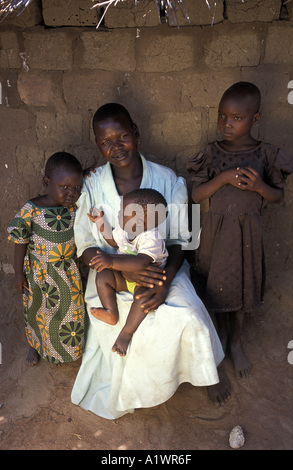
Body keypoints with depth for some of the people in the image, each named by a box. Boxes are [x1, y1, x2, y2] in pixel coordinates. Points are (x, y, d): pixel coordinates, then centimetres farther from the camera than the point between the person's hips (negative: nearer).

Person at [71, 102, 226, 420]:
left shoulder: (167, 180, -8)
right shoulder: (92, 187, -9)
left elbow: (178, 240, -4)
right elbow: (86, 248, -7)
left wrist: (165, 281, -21)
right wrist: (128, 270, -23)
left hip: (162, 268, 1)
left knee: (189, 318, -20)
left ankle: (206, 377, 14)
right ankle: (125, 397, 15)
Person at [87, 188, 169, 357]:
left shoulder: (152, 239, -28)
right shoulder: (124, 228, -3)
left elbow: (141, 263, -44)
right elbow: (114, 240, 21)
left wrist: (112, 261, -48)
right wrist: (101, 221, 15)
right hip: (123, 276, 7)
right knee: (103, 276, -16)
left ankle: (126, 333, -22)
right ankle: (111, 313, -14)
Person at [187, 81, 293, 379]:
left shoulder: (266, 155, -6)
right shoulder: (212, 153, -4)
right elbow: (197, 195, -6)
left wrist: (259, 186, -19)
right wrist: (223, 178, -20)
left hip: (247, 233, 0)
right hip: (216, 231, 1)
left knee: (240, 287, 12)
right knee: (216, 286, 12)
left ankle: (235, 344, 36)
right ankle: (221, 337, 39)